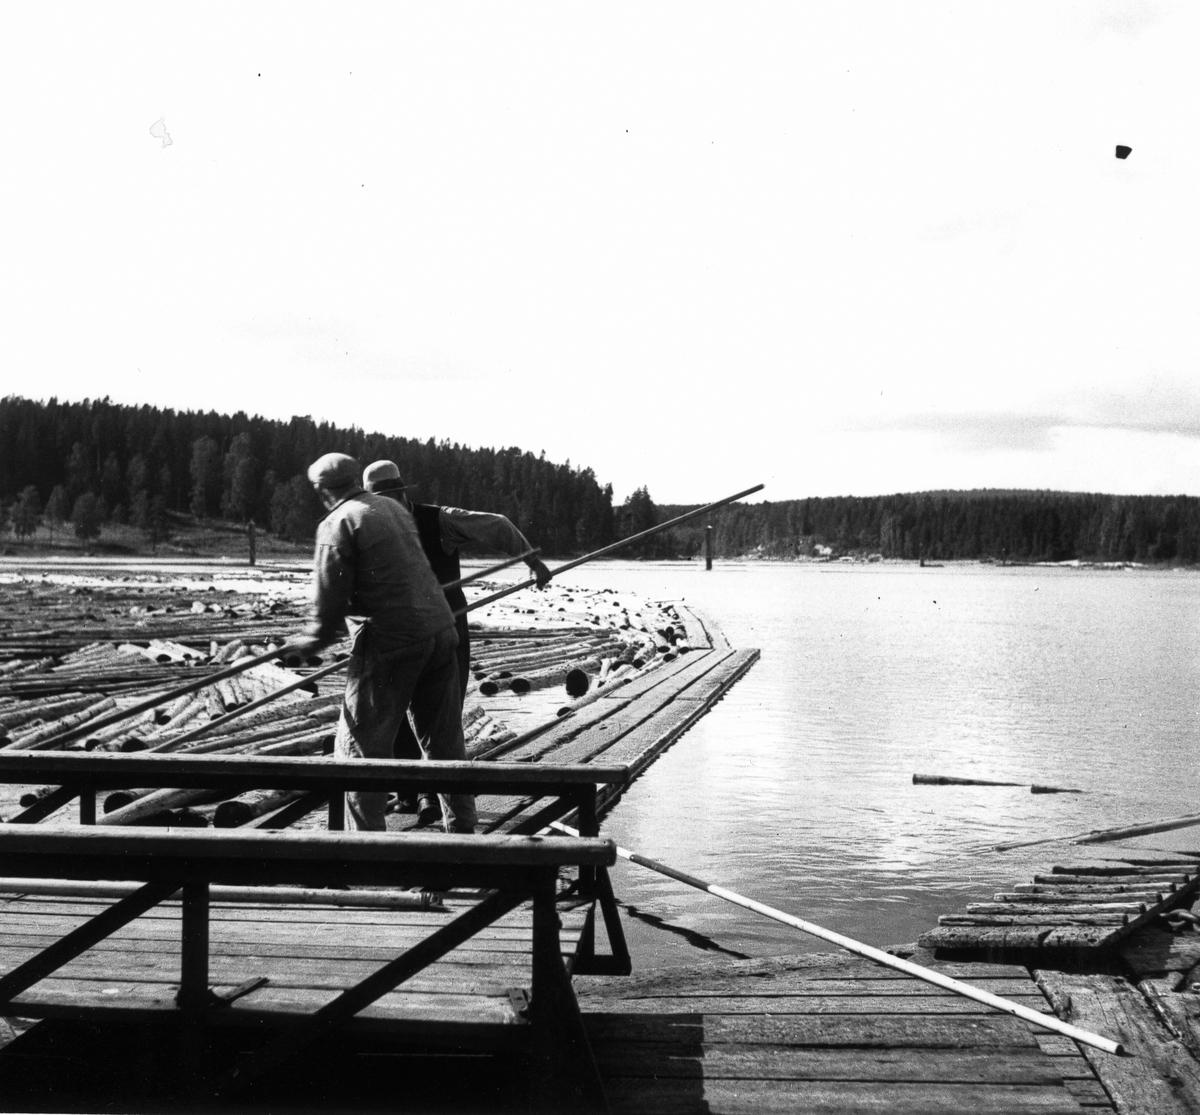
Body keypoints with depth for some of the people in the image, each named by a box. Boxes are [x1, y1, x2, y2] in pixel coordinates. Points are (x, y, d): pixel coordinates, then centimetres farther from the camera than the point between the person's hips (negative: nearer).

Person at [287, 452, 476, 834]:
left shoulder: (338, 524, -7)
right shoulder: (395, 508, 15)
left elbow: (331, 598, -9)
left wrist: (312, 641, 6)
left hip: (389, 643, -7)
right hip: (439, 631, 7)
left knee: (361, 745, 3)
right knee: (445, 740, 16)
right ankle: (462, 830, 24)